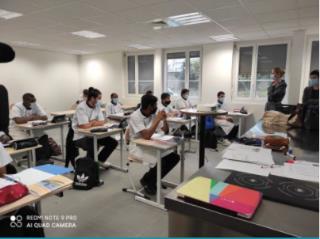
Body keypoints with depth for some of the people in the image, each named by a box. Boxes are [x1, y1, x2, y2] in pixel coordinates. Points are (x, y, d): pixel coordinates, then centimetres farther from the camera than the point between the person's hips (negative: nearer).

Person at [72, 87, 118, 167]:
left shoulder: (97, 106, 2)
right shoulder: (81, 107, -19)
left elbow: (102, 122, -2)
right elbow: (84, 126, -26)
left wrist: (90, 123, -15)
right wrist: (94, 122, -8)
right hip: (80, 136, -7)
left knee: (113, 142, -2)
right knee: (93, 146, -36)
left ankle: (100, 159, 20)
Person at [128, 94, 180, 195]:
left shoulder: (153, 114, 1)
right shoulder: (135, 117, -20)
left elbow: (165, 131, 6)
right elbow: (147, 136, -31)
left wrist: (164, 119, -12)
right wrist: (158, 119, -26)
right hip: (138, 148, -7)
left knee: (175, 157, -7)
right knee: (162, 162, -27)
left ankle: (152, 180, 9)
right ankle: (146, 180, 3)